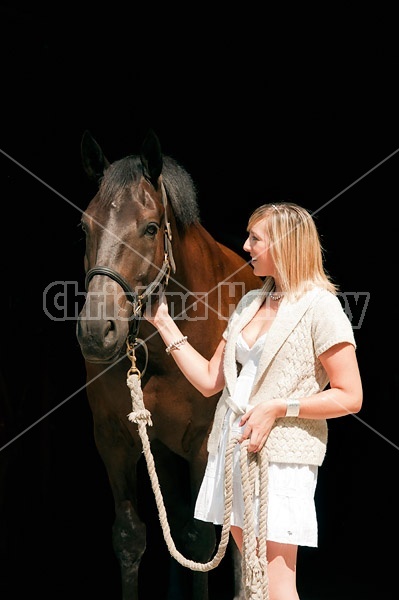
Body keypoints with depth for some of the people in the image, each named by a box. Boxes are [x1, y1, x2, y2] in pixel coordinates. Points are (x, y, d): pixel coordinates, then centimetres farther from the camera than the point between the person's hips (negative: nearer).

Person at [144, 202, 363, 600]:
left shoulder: (319, 306, -9)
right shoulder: (249, 304, 13)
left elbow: (350, 397, -12)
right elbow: (209, 381, 13)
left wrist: (279, 407, -19)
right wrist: (164, 324, 12)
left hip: (281, 456, -8)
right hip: (232, 448, 8)